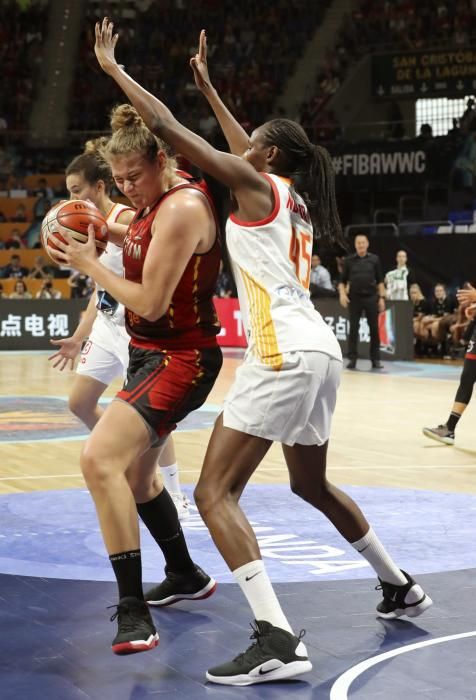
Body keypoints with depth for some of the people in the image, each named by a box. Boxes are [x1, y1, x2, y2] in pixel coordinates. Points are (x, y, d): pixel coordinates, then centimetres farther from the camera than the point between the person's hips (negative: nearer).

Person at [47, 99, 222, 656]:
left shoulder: (182, 208, -20)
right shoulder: (155, 204, 9)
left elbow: (150, 302, -22)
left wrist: (89, 264, -12)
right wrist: (96, 238, 4)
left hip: (179, 358, -11)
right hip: (150, 354, 11)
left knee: (100, 458, -26)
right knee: (135, 473, 24)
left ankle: (133, 613, -24)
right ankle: (186, 576, 44)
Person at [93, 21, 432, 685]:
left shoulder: (256, 184, -3)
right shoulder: (290, 197, 18)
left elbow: (167, 127, -5)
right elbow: (248, 150, 38)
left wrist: (112, 66, 5)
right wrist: (208, 87, 43)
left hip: (285, 354, -9)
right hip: (320, 351, 9)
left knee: (214, 492, -11)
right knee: (311, 484, 27)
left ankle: (278, 641, -22)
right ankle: (400, 586, 39)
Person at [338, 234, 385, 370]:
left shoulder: (374, 259, 6)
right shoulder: (349, 260, 6)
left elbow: (379, 280, 7)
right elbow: (342, 280, 8)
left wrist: (381, 297, 0)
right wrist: (342, 293, -8)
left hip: (371, 297, 0)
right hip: (354, 297, 0)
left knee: (374, 328, 1)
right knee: (353, 328, 0)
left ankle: (375, 359, 6)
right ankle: (352, 359, 6)